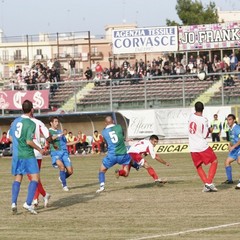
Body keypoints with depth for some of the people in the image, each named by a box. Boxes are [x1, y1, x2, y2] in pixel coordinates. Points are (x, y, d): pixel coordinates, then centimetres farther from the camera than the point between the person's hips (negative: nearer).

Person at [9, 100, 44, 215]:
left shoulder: (15, 121, 8)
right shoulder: (31, 124, -14)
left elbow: (10, 137, 15)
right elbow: (29, 141, -18)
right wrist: (39, 149, -5)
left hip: (16, 154, 7)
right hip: (27, 155, -7)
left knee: (17, 179, 13)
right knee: (35, 177, 0)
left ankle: (14, 203, 1)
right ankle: (28, 203, -10)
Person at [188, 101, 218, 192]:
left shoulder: (191, 116, 0)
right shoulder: (204, 120, -15)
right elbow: (205, 135, -11)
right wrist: (209, 130, 8)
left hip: (193, 148, 4)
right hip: (203, 146, -4)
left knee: (198, 167, 16)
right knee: (214, 161, 10)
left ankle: (206, 184, 3)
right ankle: (209, 182, -3)